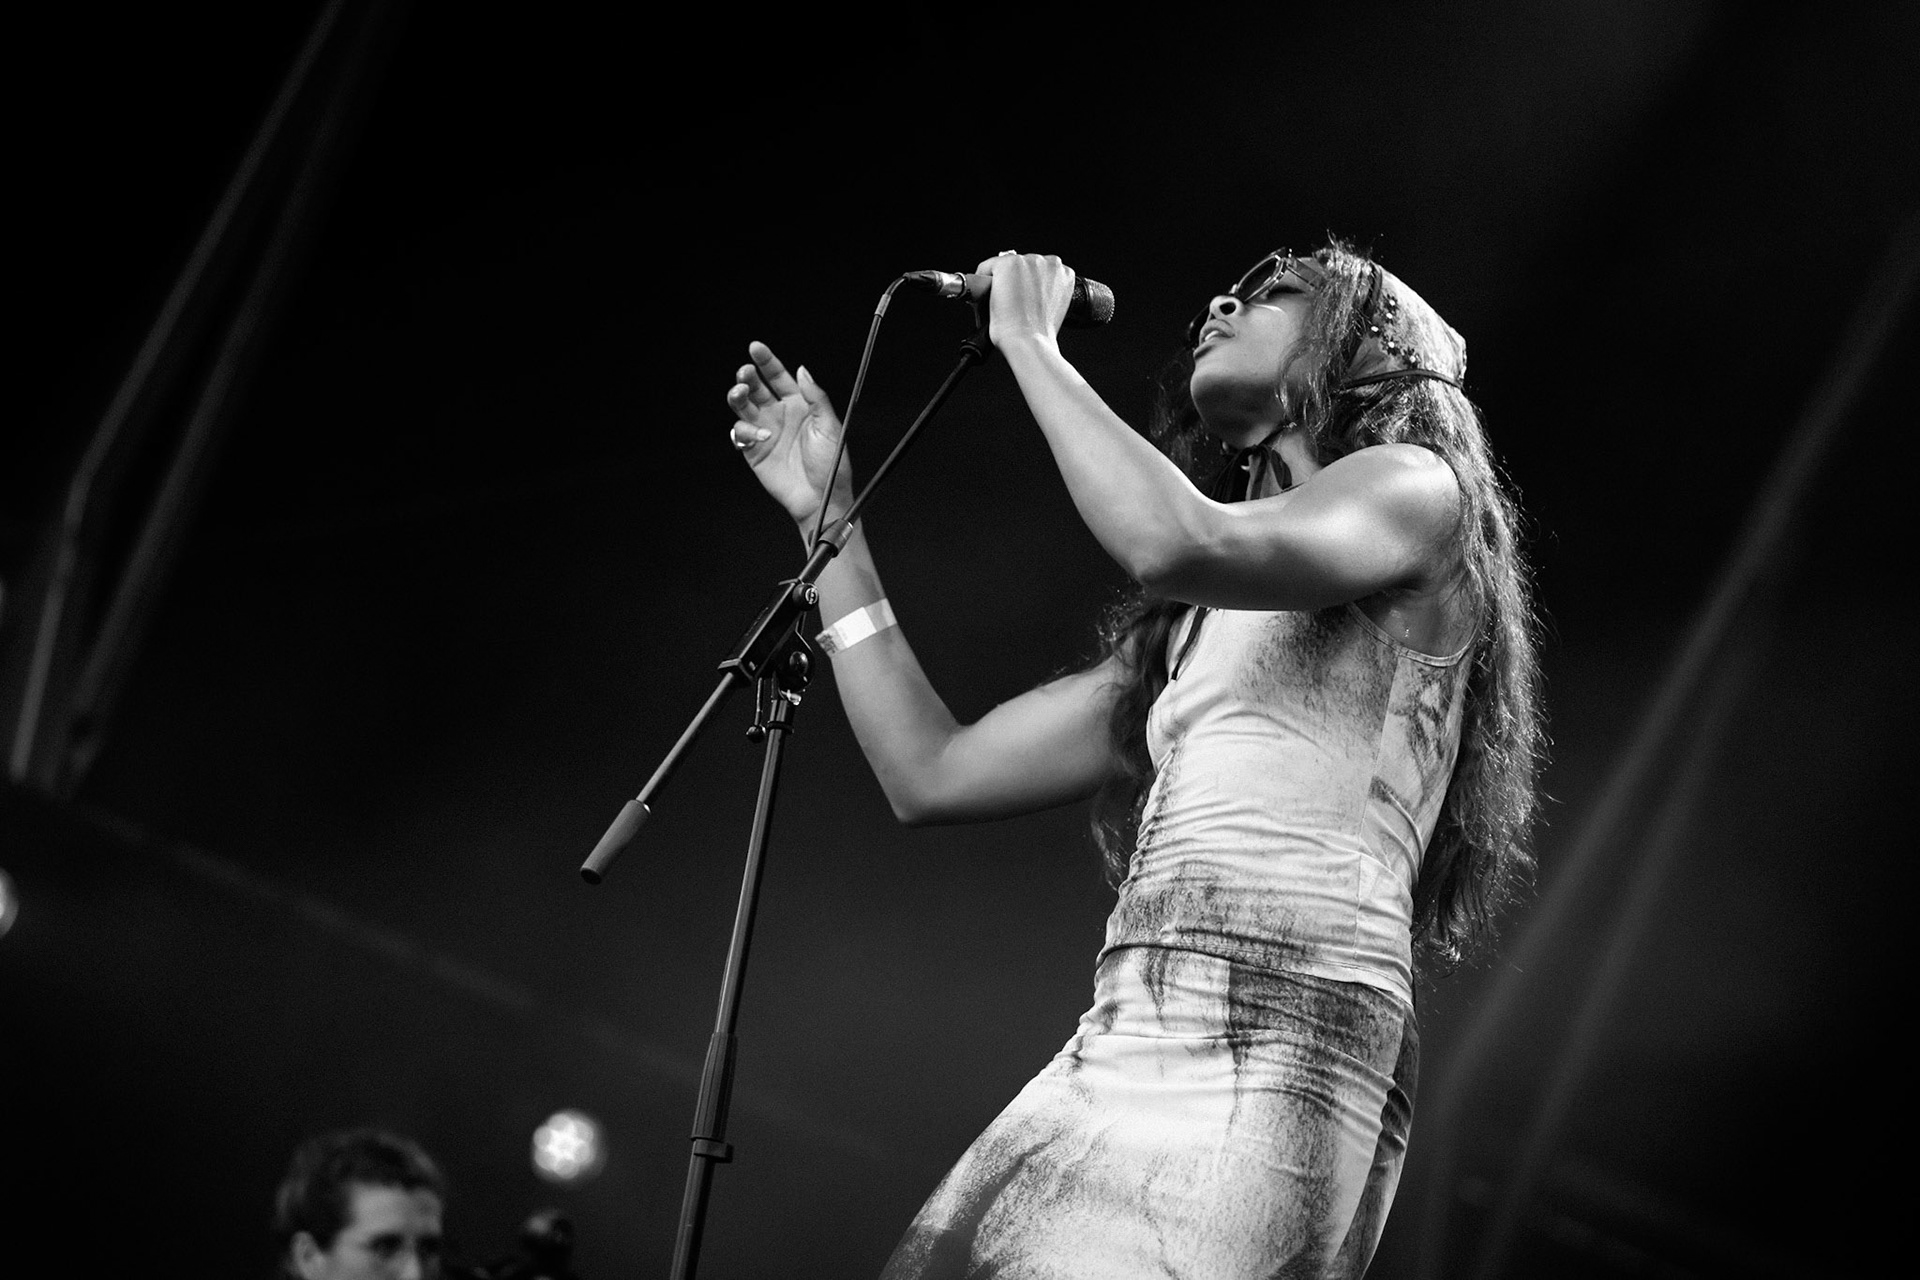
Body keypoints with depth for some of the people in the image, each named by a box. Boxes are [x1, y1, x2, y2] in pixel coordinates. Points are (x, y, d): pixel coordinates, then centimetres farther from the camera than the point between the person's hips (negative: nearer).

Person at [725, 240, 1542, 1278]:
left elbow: (1174, 543, -13)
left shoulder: (1416, 490, 8)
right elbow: (931, 774, 26)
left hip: (1274, 1048, -7)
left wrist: (1031, 343, 2)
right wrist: (829, 515, 30)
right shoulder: (1192, 631, 28)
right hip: (1118, 1063, 7)